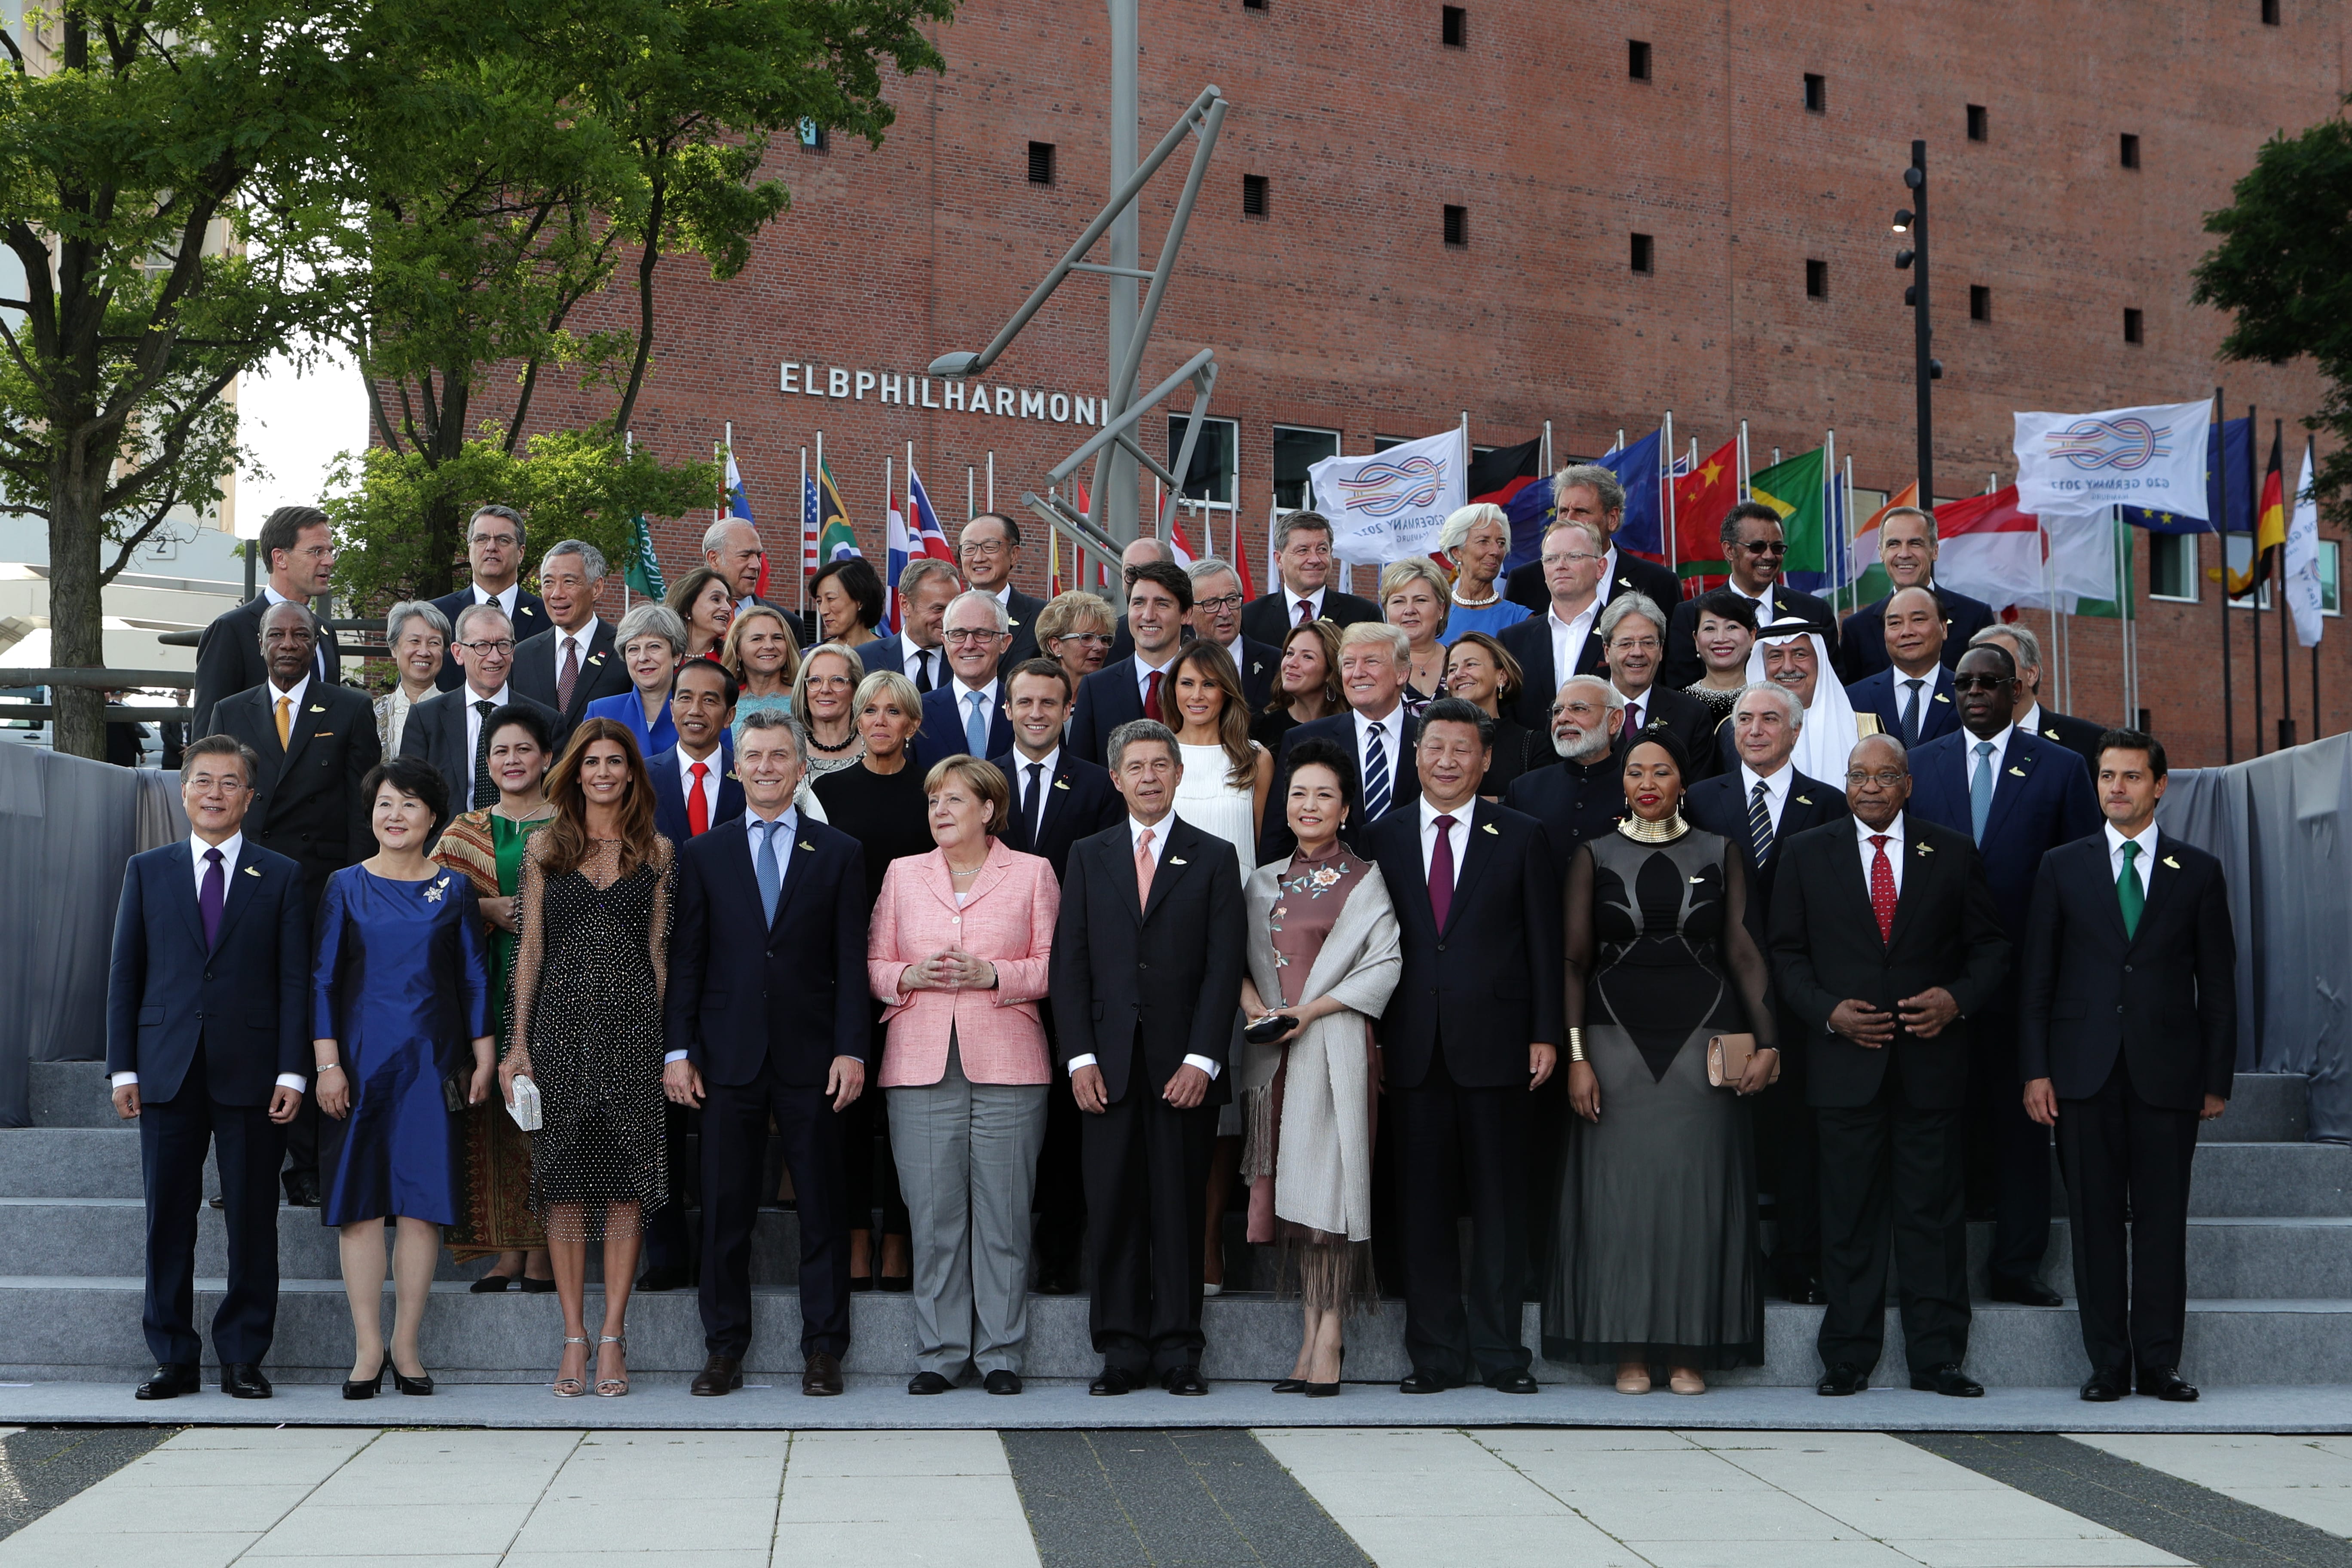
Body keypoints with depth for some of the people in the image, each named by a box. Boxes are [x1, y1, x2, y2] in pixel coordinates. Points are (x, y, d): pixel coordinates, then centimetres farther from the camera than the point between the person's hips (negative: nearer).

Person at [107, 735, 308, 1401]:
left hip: (250, 1072, -1)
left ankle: (242, 1357, 10)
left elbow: (295, 980, 3)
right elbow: (125, 975, 9)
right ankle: (174, 1357, 12)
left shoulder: (281, 877, 7)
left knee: (252, 1217, 1)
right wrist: (123, 1068, 1)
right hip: (167, 1070, 1)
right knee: (168, 1217, 3)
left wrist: (292, 1071, -6)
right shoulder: (147, 871, 11)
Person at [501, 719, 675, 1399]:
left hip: (633, 1022, 0)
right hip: (561, 1019, 0)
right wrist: (519, 1043, 0)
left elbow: (658, 949, 7)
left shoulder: (657, 851, 8)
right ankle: (575, 1337, 6)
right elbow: (530, 949, 6)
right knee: (565, 1180, 0)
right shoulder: (546, 849, 7)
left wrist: (666, 1040, 0)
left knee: (628, 1180, -1)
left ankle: (612, 1336, 4)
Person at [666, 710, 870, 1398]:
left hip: (810, 1057, -1)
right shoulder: (703, 854, 9)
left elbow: (852, 961, 3)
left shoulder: (839, 853, 7)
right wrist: (677, 1049, -1)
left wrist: (851, 1049, -6)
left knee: (822, 1207, 3)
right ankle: (724, 1349, 12)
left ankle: (823, 1349, 11)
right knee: (725, 1210, 3)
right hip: (729, 1056, 1)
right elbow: (685, 959, 6)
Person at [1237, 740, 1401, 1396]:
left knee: (1324, 1181, -10)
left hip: (1334, 1043, -5)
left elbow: (1386, 963, -6)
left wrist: (1313, 1009, -13)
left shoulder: (1364, 880, 2)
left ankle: (1328, 1337, -8)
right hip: (1272, 1051, 5)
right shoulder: (1263, 882, 17)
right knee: (1287, 1185, 3)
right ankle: (1312, 1335, 7)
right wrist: (1252, 1002, -6)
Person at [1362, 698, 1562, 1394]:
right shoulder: (1381, 839, 9)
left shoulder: (1521, 837, 6)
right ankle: (1436, 1355, 10)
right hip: (1412, 1048, 1)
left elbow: (1543, 942, 4)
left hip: (1493, 1043, -1)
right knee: (1422, 1204, 3)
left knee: (1500, 1200, 2)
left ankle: (1500, 1352, 10)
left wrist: (1545, 1034, -2)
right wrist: (1368, 1036, 1)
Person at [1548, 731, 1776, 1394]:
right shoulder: (1595, 857, 5)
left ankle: (1689, 1351, 9)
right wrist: (1576, 1056, -6)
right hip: (1619, 1041, 0)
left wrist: (1767, 1041, -5)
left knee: (1696, 1188, 1)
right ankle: (1629, 1350, 7)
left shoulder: (1720, 855, 6)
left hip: (1702, 1041, 0)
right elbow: (1575, 961, 2)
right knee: (1621, 1187, 0)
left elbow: (1745, 953, 4)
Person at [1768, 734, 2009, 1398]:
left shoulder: (1953, 854, 9)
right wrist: (1828, 1012, -8)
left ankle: (1937, 1358, 9)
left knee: (1933, 1212, 2)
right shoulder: (1806, 853, 9)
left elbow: (1990, 945, 10)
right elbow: (1787, 952, 8)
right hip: (1846, 1060, 0)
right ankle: (1847, 1360, 9)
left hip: (1932, 1061, 0)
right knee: (1850, 1215, 2)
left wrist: (1958, 999, -9)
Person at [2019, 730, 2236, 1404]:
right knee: (2096, 1220, 1)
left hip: (2167, 1071, 0)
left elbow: (2217, 984, 8)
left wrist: (2218, 1079, 2)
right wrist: (2035, 1070, -2)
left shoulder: (2198, 871, 8)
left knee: (2162, 1220, 1)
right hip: (2085, 1070, 0)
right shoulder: (2062, 867, 8)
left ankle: (2159, 1362, 8)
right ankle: (2108, 1364, 7)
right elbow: (2036, 975, 6)